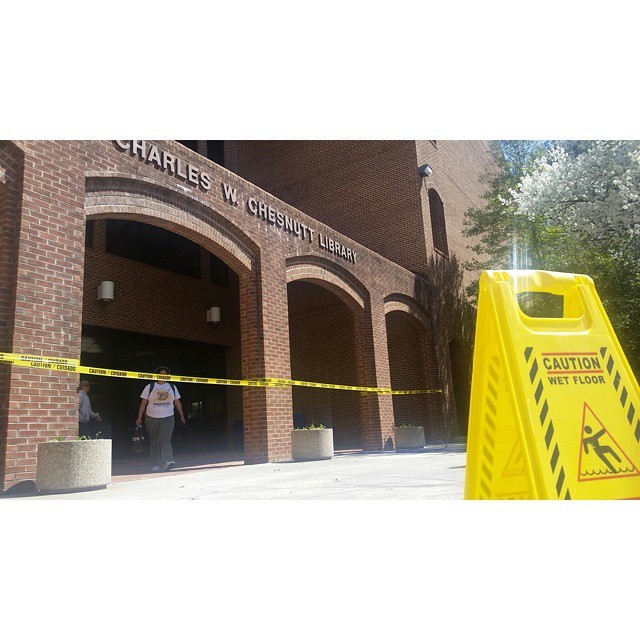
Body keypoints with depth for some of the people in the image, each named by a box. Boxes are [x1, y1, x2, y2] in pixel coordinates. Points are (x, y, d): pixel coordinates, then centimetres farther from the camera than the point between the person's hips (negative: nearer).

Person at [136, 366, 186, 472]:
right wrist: (139, 418, -1)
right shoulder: (150, 387, 3)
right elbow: (143, 403, 3)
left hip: (168, 418, 0)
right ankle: (155, 465, 13)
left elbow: (177, 402, 16)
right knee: (154, 442, 5)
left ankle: (167, 461, -28)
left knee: (165, 440, -16)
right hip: (152, 418, 0)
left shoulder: (172, 387, 10)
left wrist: (181, 416, 17)